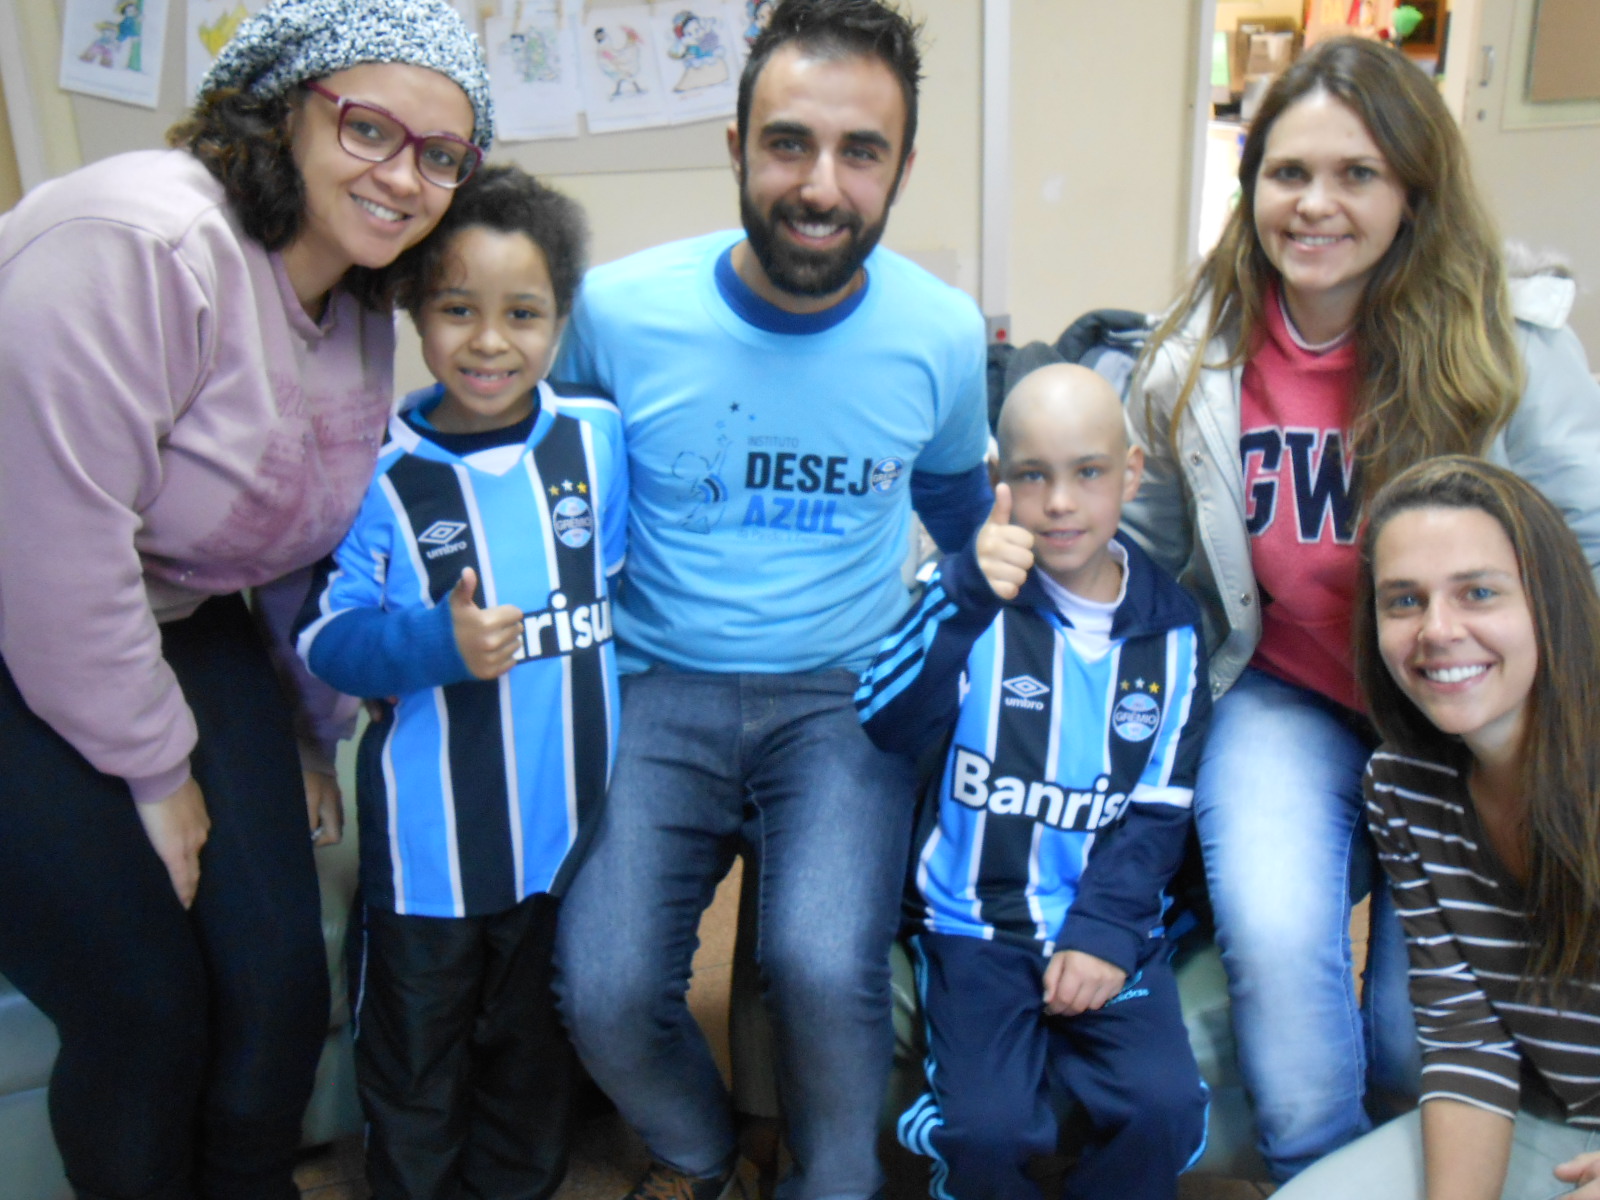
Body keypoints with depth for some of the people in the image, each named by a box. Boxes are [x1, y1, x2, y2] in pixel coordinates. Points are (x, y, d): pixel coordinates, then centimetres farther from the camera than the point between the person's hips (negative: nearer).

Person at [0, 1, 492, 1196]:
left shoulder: (363, 309, 2)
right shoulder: (138, 241, -25)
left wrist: (313, 733, 14)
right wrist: (158, 772, -14)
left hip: (189, 631, 7)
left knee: (281, 980, 4)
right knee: (146, 1008, -4)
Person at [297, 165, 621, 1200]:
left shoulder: (598, 437, -4)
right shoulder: (377, 469, -11)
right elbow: (327, 637, -12)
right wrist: (438, 644, -28)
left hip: (571, 812, 3)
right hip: (431, 831, -2)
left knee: (538, 1038, 23)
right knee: (414, 1044, 18)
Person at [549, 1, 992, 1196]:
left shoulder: (944, 333, -4)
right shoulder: (620, 310, -8)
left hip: (845, 696, 0)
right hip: (658, 691, 1)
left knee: (825, 969, -23)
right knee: (604, 991, -16)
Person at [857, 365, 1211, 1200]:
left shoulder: (1169, 627, 4)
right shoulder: (969, 596, -4)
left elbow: (1159, 806, 5)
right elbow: (887, 725, -21)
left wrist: (1105, 929, -9)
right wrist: (966, 597, -36)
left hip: (1109, 925, 2)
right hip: (975, 918, -2)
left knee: (1163, 1107, -17)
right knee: (989, 1126, -20)